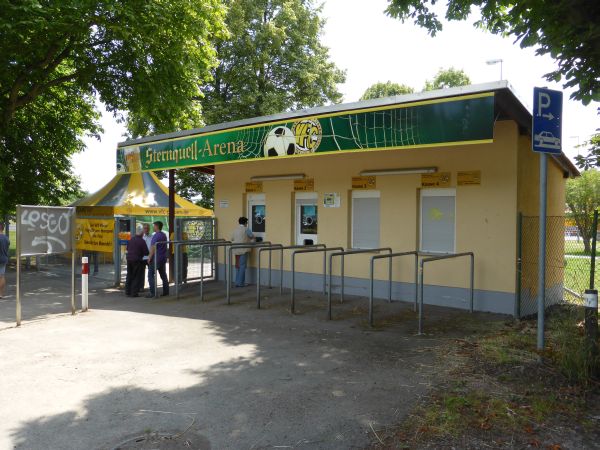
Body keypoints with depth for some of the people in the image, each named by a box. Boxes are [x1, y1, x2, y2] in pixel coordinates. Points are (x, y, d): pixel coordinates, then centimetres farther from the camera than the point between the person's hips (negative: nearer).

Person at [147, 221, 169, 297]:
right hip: (163, 258, 8)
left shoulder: (156, 236, -15)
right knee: (163, 275, 12)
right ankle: (166, 291, 13)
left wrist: (149, 257, -14)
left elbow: (153, 248, -19)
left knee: (150, 275, -5)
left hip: (156, 258, -8)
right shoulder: (164, 235, 11)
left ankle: (152, 292, -10)